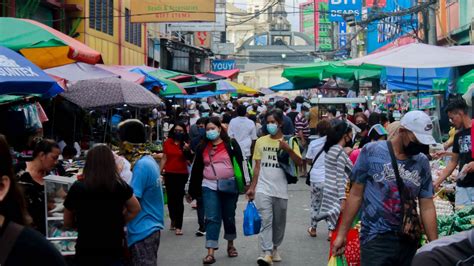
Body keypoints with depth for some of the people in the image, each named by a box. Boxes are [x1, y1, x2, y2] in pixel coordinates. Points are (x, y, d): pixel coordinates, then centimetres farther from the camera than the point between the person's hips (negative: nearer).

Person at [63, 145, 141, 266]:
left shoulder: (77, 188, -10)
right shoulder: (120, 186, -8)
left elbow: (67, 222, 5)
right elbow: (135, 209, 10)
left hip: (86, 253, 0)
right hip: (113, 252, 1)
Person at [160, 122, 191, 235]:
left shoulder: (186, 144, -3)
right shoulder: (167, 143, 1)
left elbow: (188, 160, -8)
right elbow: (164, 158, 7)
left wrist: (187, 150, -24)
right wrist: (160, 172, 4)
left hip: (182, 174, -2)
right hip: (169, 174, 2)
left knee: (179, 199, -4)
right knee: (170, 198, 13)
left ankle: (179, 226, 0)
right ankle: (173, 220, 33)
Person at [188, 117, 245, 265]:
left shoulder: (231, 144, -1)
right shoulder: (203, 147, 7)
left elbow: (239, 164, -4)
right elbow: (197, 169, 10)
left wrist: (242, 185, -10)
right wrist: (192, 191, 9)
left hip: (229, 185, -1)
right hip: (209, 186, 1)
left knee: (229, 217, 13)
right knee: (212, 218, -6)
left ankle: (230, 245, 33)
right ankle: (210, 252, -10)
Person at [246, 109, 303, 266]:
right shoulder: (261, 141, 5)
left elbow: (299, 163, -9)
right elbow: (257, 167, 9)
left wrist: (288, 149, -22)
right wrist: (252, 187, 7)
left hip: (281, 190, 0)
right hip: (263, 189, 0)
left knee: (279, 222, 11)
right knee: (265, 221, -12)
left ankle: (274, 248, 30)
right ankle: (267, 253, -16)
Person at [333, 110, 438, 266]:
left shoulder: (422, 163, 4)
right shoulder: (371, 151, -6)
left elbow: (427, 207, 5)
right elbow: (356, 195, -2)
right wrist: (341, 234, -1)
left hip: (410, 239, 4)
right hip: (376, 238, -4)